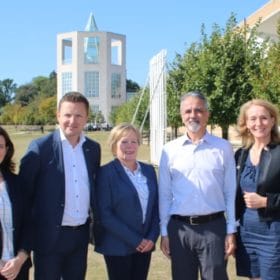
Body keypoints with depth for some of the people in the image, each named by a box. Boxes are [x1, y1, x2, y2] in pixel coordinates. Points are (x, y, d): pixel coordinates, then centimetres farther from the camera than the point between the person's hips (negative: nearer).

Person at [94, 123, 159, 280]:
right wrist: (134, 240, -14)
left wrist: (152, 237, -4)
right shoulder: (106, 172, -9)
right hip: (118, 247, -5)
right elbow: (104, 214, -14)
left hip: (144, 245, 5)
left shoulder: (149, 170, 8)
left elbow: (156, 206, 10)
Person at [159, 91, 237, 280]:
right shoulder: (170, 150, 2)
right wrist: (164, 232, 5)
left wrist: (231, 231, -1)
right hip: (179, 229, 2)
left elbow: (230, 193, 1)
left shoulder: (223, 148, 0)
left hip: (214, 227, -1)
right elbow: (164, 194, 5)